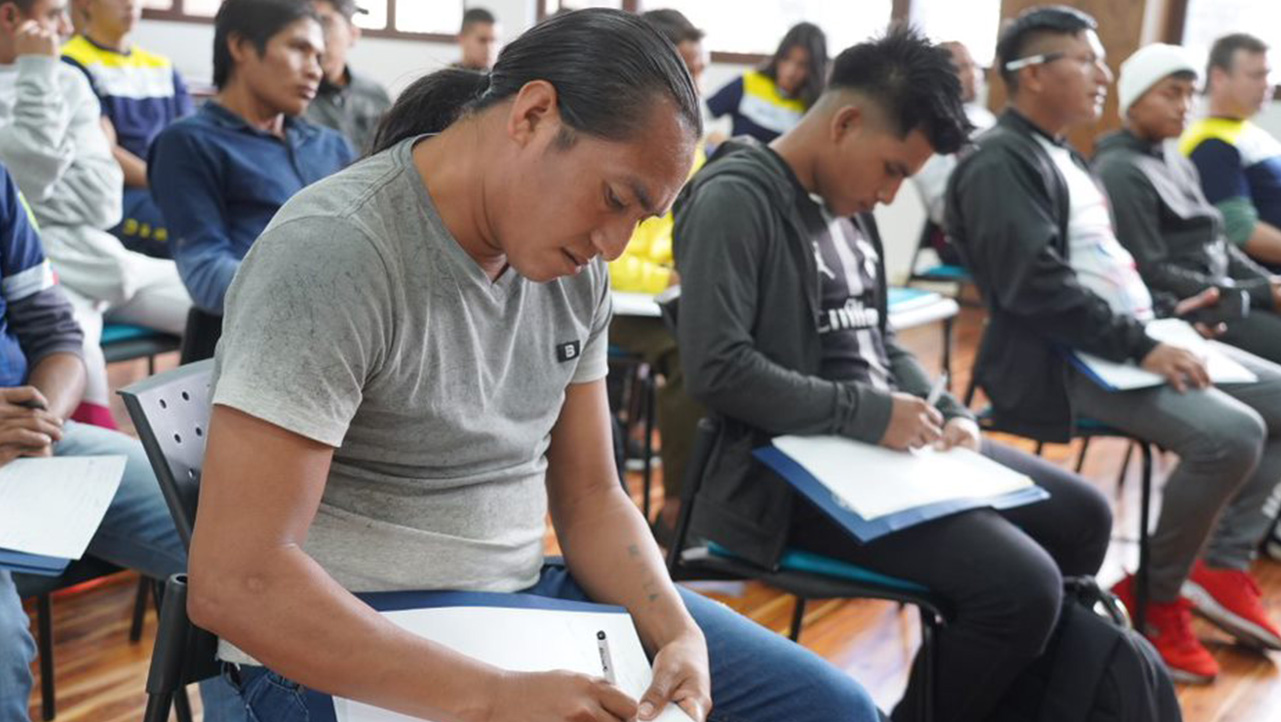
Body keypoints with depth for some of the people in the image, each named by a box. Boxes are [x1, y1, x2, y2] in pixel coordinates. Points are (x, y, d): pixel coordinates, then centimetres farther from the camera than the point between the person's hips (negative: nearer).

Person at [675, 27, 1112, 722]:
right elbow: (716, 367, -24)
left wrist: (946, 410, 1)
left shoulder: (848, 205, 13)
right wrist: (867, 414, -20)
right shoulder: (735, 199, -15)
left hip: (888, 440, 10)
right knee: (1022, 584, -21)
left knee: (1081, 517, 12)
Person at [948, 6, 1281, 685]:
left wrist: (1161, 311, 9)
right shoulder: (1001, 162, -13)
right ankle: (1156, 600, -6)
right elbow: (1037, 285, -23)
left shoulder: (1065, 157, 19)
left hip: (1129, 339, 11)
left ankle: (1222, 563, 7)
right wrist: (1139, 345, -24)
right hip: (1061, 360, -10)